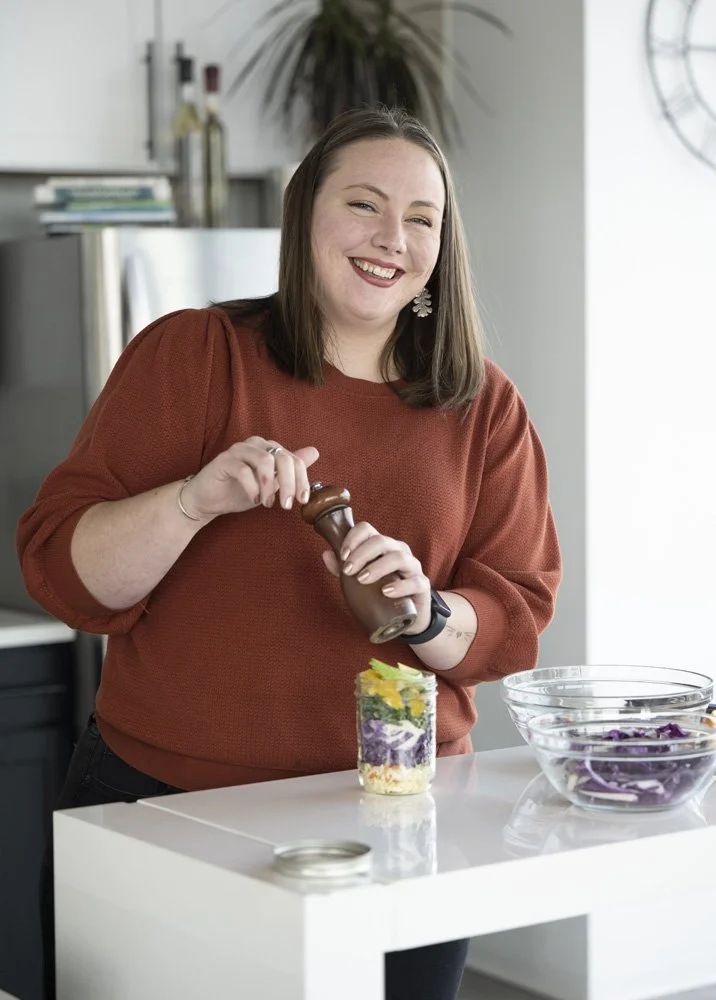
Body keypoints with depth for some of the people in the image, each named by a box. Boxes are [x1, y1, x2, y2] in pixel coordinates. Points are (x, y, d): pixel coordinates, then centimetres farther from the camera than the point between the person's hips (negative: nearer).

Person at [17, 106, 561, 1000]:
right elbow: (59, 572, -7)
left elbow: (518, 614, 3)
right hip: (160, 803, -2)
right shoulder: (190, 355, -2)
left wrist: (426, 614, -18)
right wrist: (195, 497, -24)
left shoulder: (485, 408, 6)